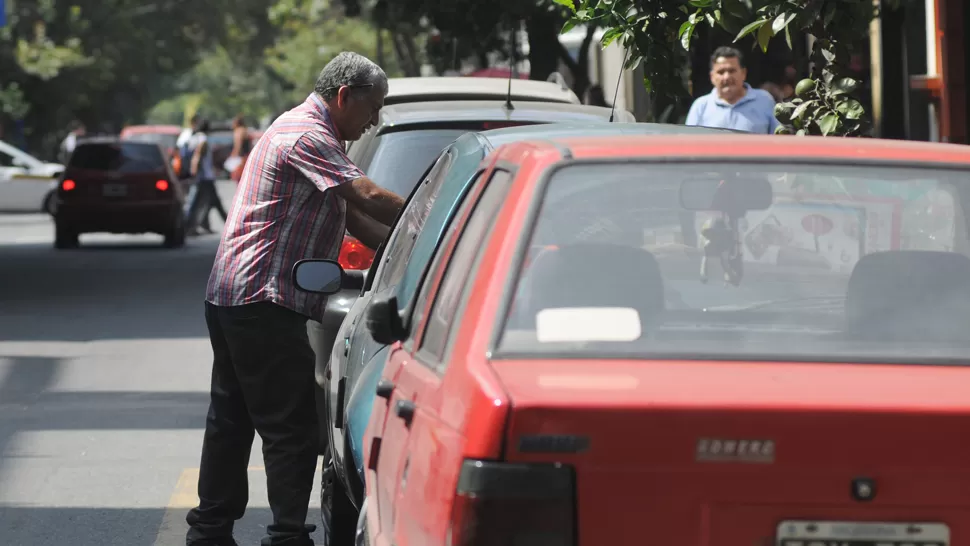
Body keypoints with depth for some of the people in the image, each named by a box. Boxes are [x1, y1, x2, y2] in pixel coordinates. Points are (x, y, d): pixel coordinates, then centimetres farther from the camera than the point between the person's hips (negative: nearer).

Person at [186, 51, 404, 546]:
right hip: (263, 301, -11)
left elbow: (353, 217, 18)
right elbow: (372, 199, -22)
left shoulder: (303, 131, 21)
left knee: (232, 418, 16)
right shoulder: (307, 135, -13)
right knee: (292, 426, -9)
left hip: (229, 298, 11)